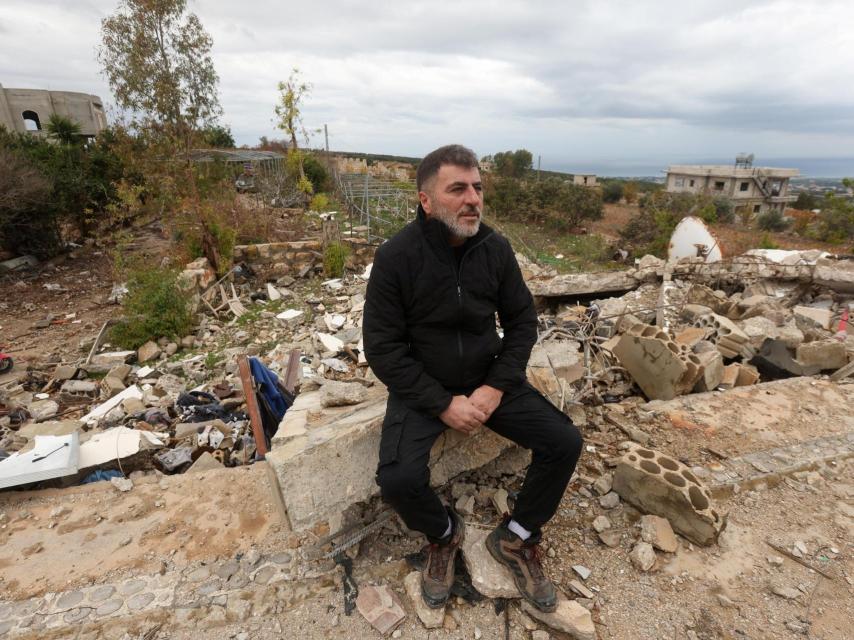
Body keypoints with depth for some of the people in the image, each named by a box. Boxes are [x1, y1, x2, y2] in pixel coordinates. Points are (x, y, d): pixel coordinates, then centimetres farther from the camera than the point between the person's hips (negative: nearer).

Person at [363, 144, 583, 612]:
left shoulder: (496, 249, -4)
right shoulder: (396, 256, -16)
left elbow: (522, 321, 2)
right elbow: (383, 348, -14)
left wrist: (497, 386, -11)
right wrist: (443, 404, -20)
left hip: (487, 379, 4)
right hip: (421, 386, -3)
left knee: (565, 444, -9)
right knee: (398, 480, -24)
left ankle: (515, 539, 17)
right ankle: (444, 534, 14)